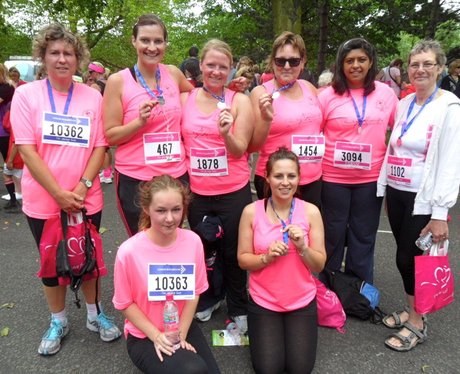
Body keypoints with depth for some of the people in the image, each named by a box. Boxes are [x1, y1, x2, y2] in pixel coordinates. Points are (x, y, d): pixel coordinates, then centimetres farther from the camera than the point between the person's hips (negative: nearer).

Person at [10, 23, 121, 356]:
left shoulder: (92, 97, 0)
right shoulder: (26, 95, -4)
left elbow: (100, 147, -1)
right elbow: (27, 150, -10)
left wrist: (82, 187, -12)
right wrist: (60, 195, -15)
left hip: (87, 200, 1)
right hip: (43, 201, 0)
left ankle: (95, 314, 34)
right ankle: (58, 321, 34)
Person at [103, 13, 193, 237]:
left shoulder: (174, 74, 4)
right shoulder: (118, 81, -6)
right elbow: (110, 136, -5)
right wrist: (140, 121, -20)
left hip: (176, 176, 3)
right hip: (135, 179, -3)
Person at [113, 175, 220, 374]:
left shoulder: (193, 241, -14)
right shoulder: (129, 251, -23)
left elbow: (194, 291, -2)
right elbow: (125, 303, -10)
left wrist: (181, 334, -8)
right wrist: (156, 336, -15)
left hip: (184, 327, 4)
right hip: (144, 336, -3)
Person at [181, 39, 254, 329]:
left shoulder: (240, 101, -5)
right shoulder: (185, 99, 3)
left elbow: (240, 151, -10)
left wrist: (226, 133, -29)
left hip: (233, 191, -3)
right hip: (196, 191, 3)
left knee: (232, 252, 10)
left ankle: (238, 309, 32)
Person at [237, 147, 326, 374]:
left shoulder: (310, 211, -9)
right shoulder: (252, 211, -11)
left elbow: (319, 265, -5)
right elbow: (242, 260, -4)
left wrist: (302, 247, -24)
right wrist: (267, 257, -23)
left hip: (302, 301, 1)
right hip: (263, 301, 0)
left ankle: (294, 331, 29)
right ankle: (264, 333, 26)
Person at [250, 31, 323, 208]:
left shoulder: (309, 88, 6)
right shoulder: (261, 92, -8)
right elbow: (253, 147, -10)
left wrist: (320, 146, 6)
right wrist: (266, 119, -24)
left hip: (313, 181, 5)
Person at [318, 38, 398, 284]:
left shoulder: (386, 93, 2)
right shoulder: (328, 95, -4)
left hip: (371, 179, 2)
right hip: (332, 178, -1)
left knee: (363, 237, 14)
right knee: (333, 236, 12)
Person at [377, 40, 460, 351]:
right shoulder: (404, 104, 7)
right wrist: (387, 191, 10)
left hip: (423, 198, -5)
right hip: (395, 192, 5)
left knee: (409, 257, 0)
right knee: (405, 256, 13)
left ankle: (417, 323, 20)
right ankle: (412, 310, 33)